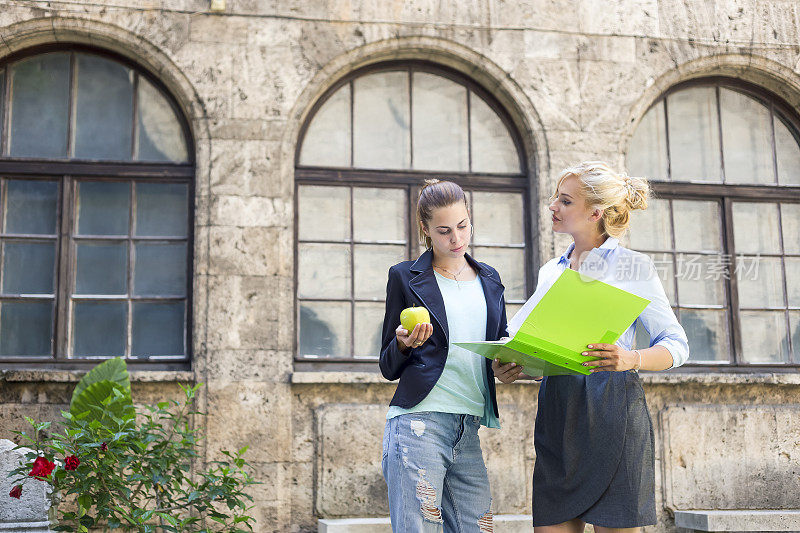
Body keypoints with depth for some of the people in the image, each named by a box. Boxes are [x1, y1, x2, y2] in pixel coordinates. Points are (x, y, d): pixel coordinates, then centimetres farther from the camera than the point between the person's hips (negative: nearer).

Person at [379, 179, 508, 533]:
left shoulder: (489, 280, 18)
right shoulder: (406, 277, 5)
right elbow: (389, 368, 7)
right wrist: (404, 343, -15)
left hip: (469, 431, 5)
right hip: (419, 424, -4)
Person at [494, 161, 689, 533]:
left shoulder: (631, 266, 1)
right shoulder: (551, 271, 18)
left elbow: (676, 345, -1)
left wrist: (631, 359, -22)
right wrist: (509, 366, -1)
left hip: (611, 407, -5)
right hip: (556, 412, 5)